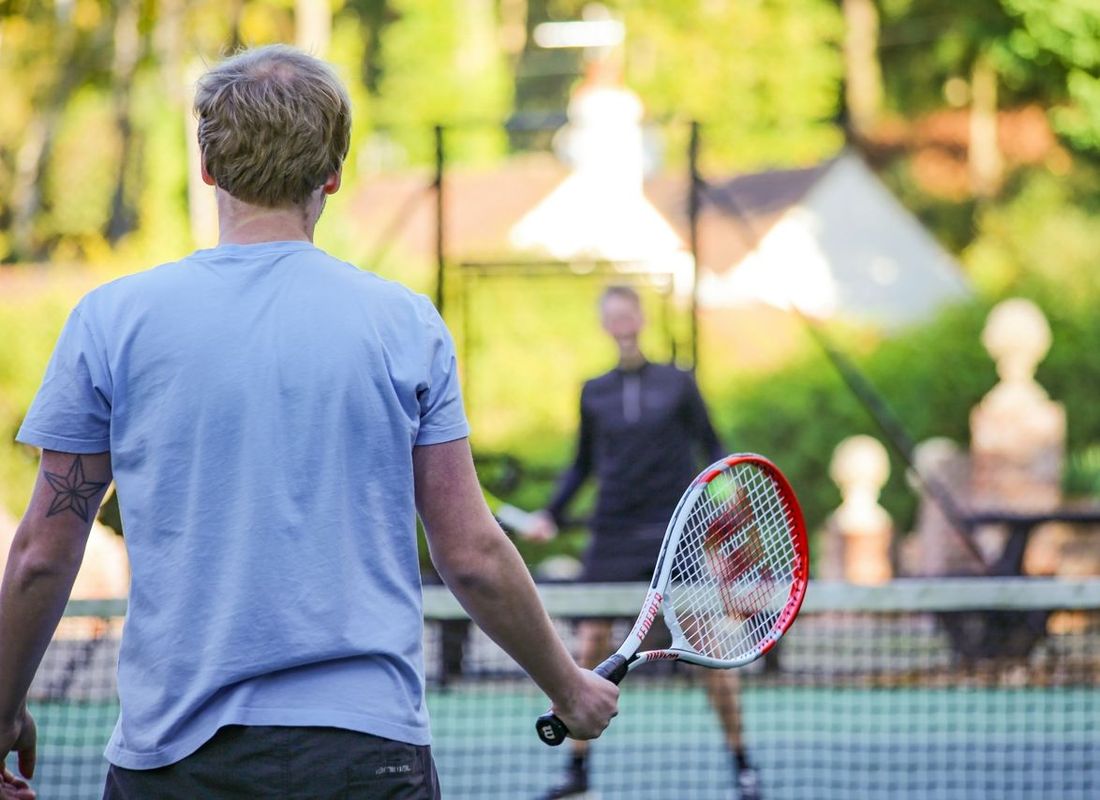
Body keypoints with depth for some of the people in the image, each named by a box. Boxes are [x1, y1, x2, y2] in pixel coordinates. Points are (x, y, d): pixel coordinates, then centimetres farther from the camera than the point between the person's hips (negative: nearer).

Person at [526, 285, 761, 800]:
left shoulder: (678, 384, 3)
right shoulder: (594, 394, 9)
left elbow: (712, 449, 6)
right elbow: (583, 464, 18)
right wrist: (550, 515, 7)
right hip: (614, 538, 2)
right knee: (591, 648, -5)